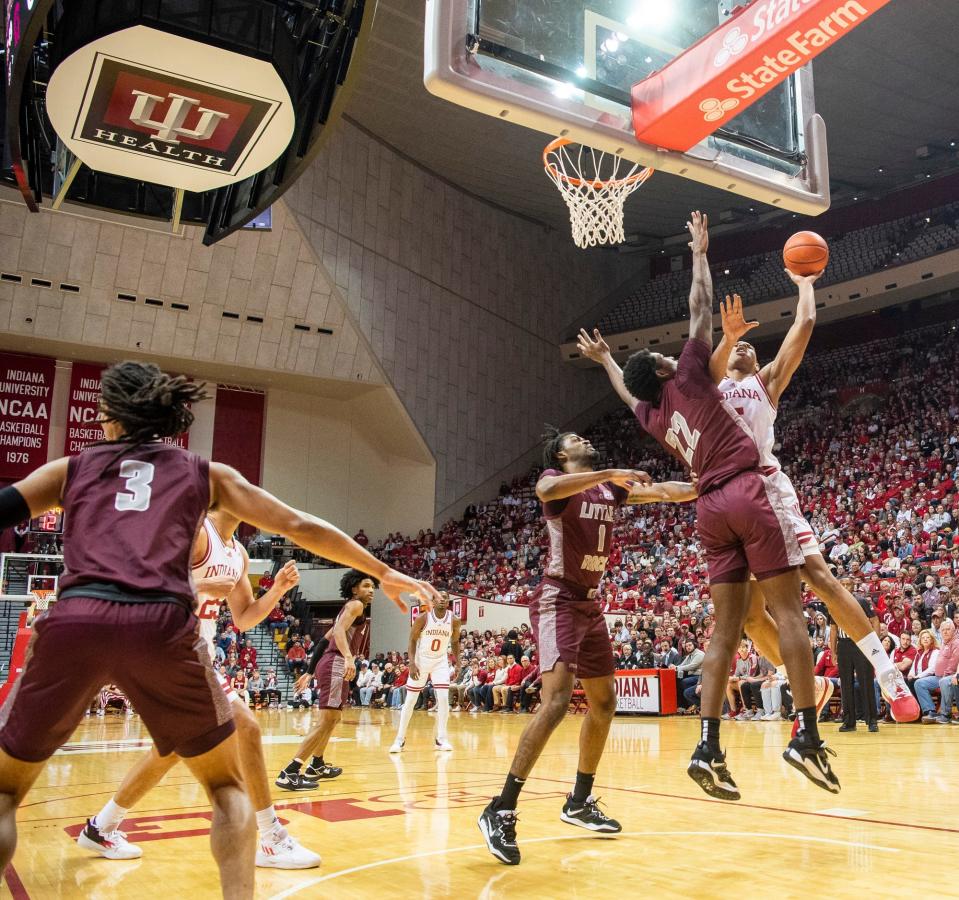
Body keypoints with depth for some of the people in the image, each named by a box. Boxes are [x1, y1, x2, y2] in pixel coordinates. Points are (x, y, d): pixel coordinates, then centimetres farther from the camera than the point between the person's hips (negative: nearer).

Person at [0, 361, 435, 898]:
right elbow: (301, 527, 19)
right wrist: (385, 574, 27)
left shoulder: (71, 468, 23)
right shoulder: (206, 474, 21)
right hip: (160, 625, -1)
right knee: (227, 784, 19)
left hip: (74, 621, 1)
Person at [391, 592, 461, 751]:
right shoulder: (423, 618, -18)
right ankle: (400, 738, 12)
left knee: (443, 698, -10)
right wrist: (412, 664, -19)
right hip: (421, 660, -2)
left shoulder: (454, 620, -10)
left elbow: (455, 642, 6)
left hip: (440, 662, 2)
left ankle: (441, 738, 2)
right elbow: (412, 641, -10)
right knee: (410, 700, 1)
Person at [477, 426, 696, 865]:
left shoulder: (610, 487, 14)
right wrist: (610, 475, -34)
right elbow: (547, 491, -33)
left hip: (589, 604, 9)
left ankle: (580, 801, 28)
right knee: (557, 699, -23)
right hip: (557, 601, -9)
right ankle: (501, 810, -18)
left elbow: (661, 491, 7)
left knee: (604, 702, 13)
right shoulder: (555, 477, -8)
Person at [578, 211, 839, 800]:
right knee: (788, 611, -5)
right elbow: (701, 306, 9)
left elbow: (626, 393, 41)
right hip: (751, 492, -6)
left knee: (727, 629, 4)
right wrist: (700, 252, 23)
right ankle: (808, 734, -10)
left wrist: (606, 360, 57)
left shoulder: (653, 417, 17)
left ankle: (710, 749, -4)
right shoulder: (688, 377, 4)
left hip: (712, 509, 6)